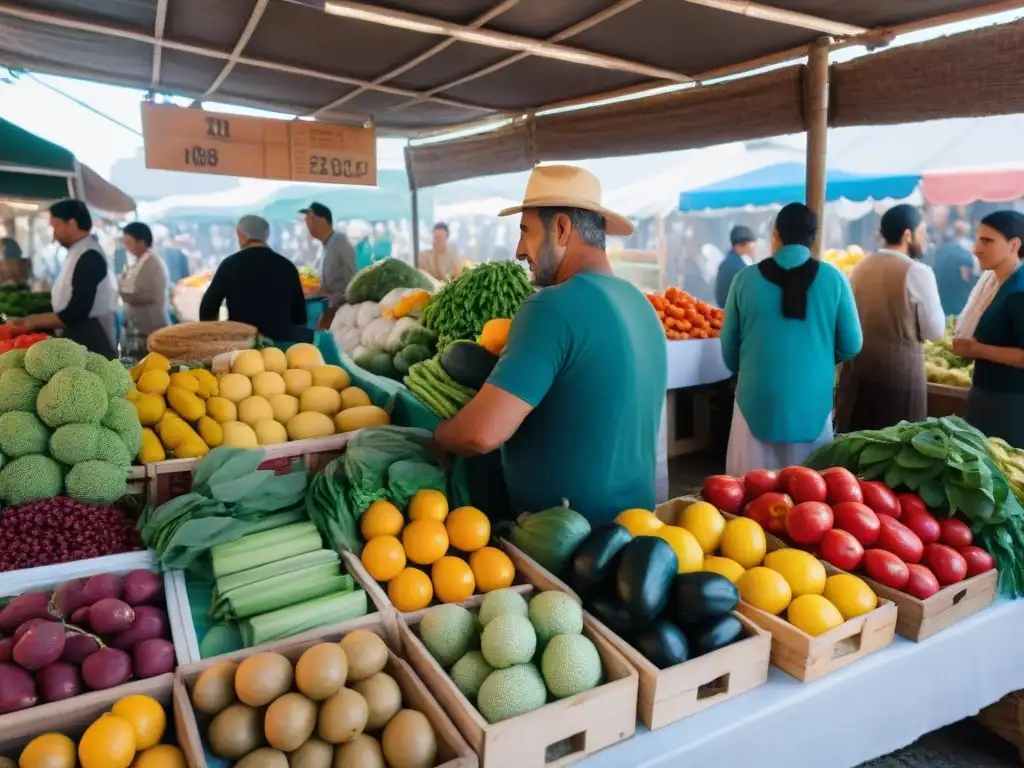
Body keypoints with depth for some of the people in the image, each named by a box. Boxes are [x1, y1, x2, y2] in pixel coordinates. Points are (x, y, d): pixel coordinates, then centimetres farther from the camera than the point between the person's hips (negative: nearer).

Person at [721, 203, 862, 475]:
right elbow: (851, 345, 4)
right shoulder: (832, 278, -2)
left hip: (758, 400, 0)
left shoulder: (746, 278, -2)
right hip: (811, 400, 1)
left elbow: (729, 346, 6)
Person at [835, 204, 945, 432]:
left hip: (857, 365, 5)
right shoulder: (918, 272, -10)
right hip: (900, 367, -5)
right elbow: (935, 330, -5)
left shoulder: (861, 266, 5)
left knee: (854, 437, 11)